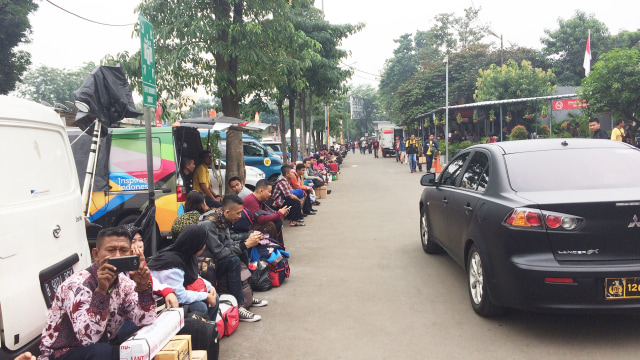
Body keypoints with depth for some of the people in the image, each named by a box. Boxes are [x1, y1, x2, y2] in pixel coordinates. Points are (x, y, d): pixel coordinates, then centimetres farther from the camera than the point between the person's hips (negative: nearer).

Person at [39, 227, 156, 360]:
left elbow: (146, 322, -11)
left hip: (101, 345, 6)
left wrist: (142, 287, -24)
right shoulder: (77, 285, -22)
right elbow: (88, 339, -32)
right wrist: (101, 290, -40)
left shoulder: (124, 283, -4)